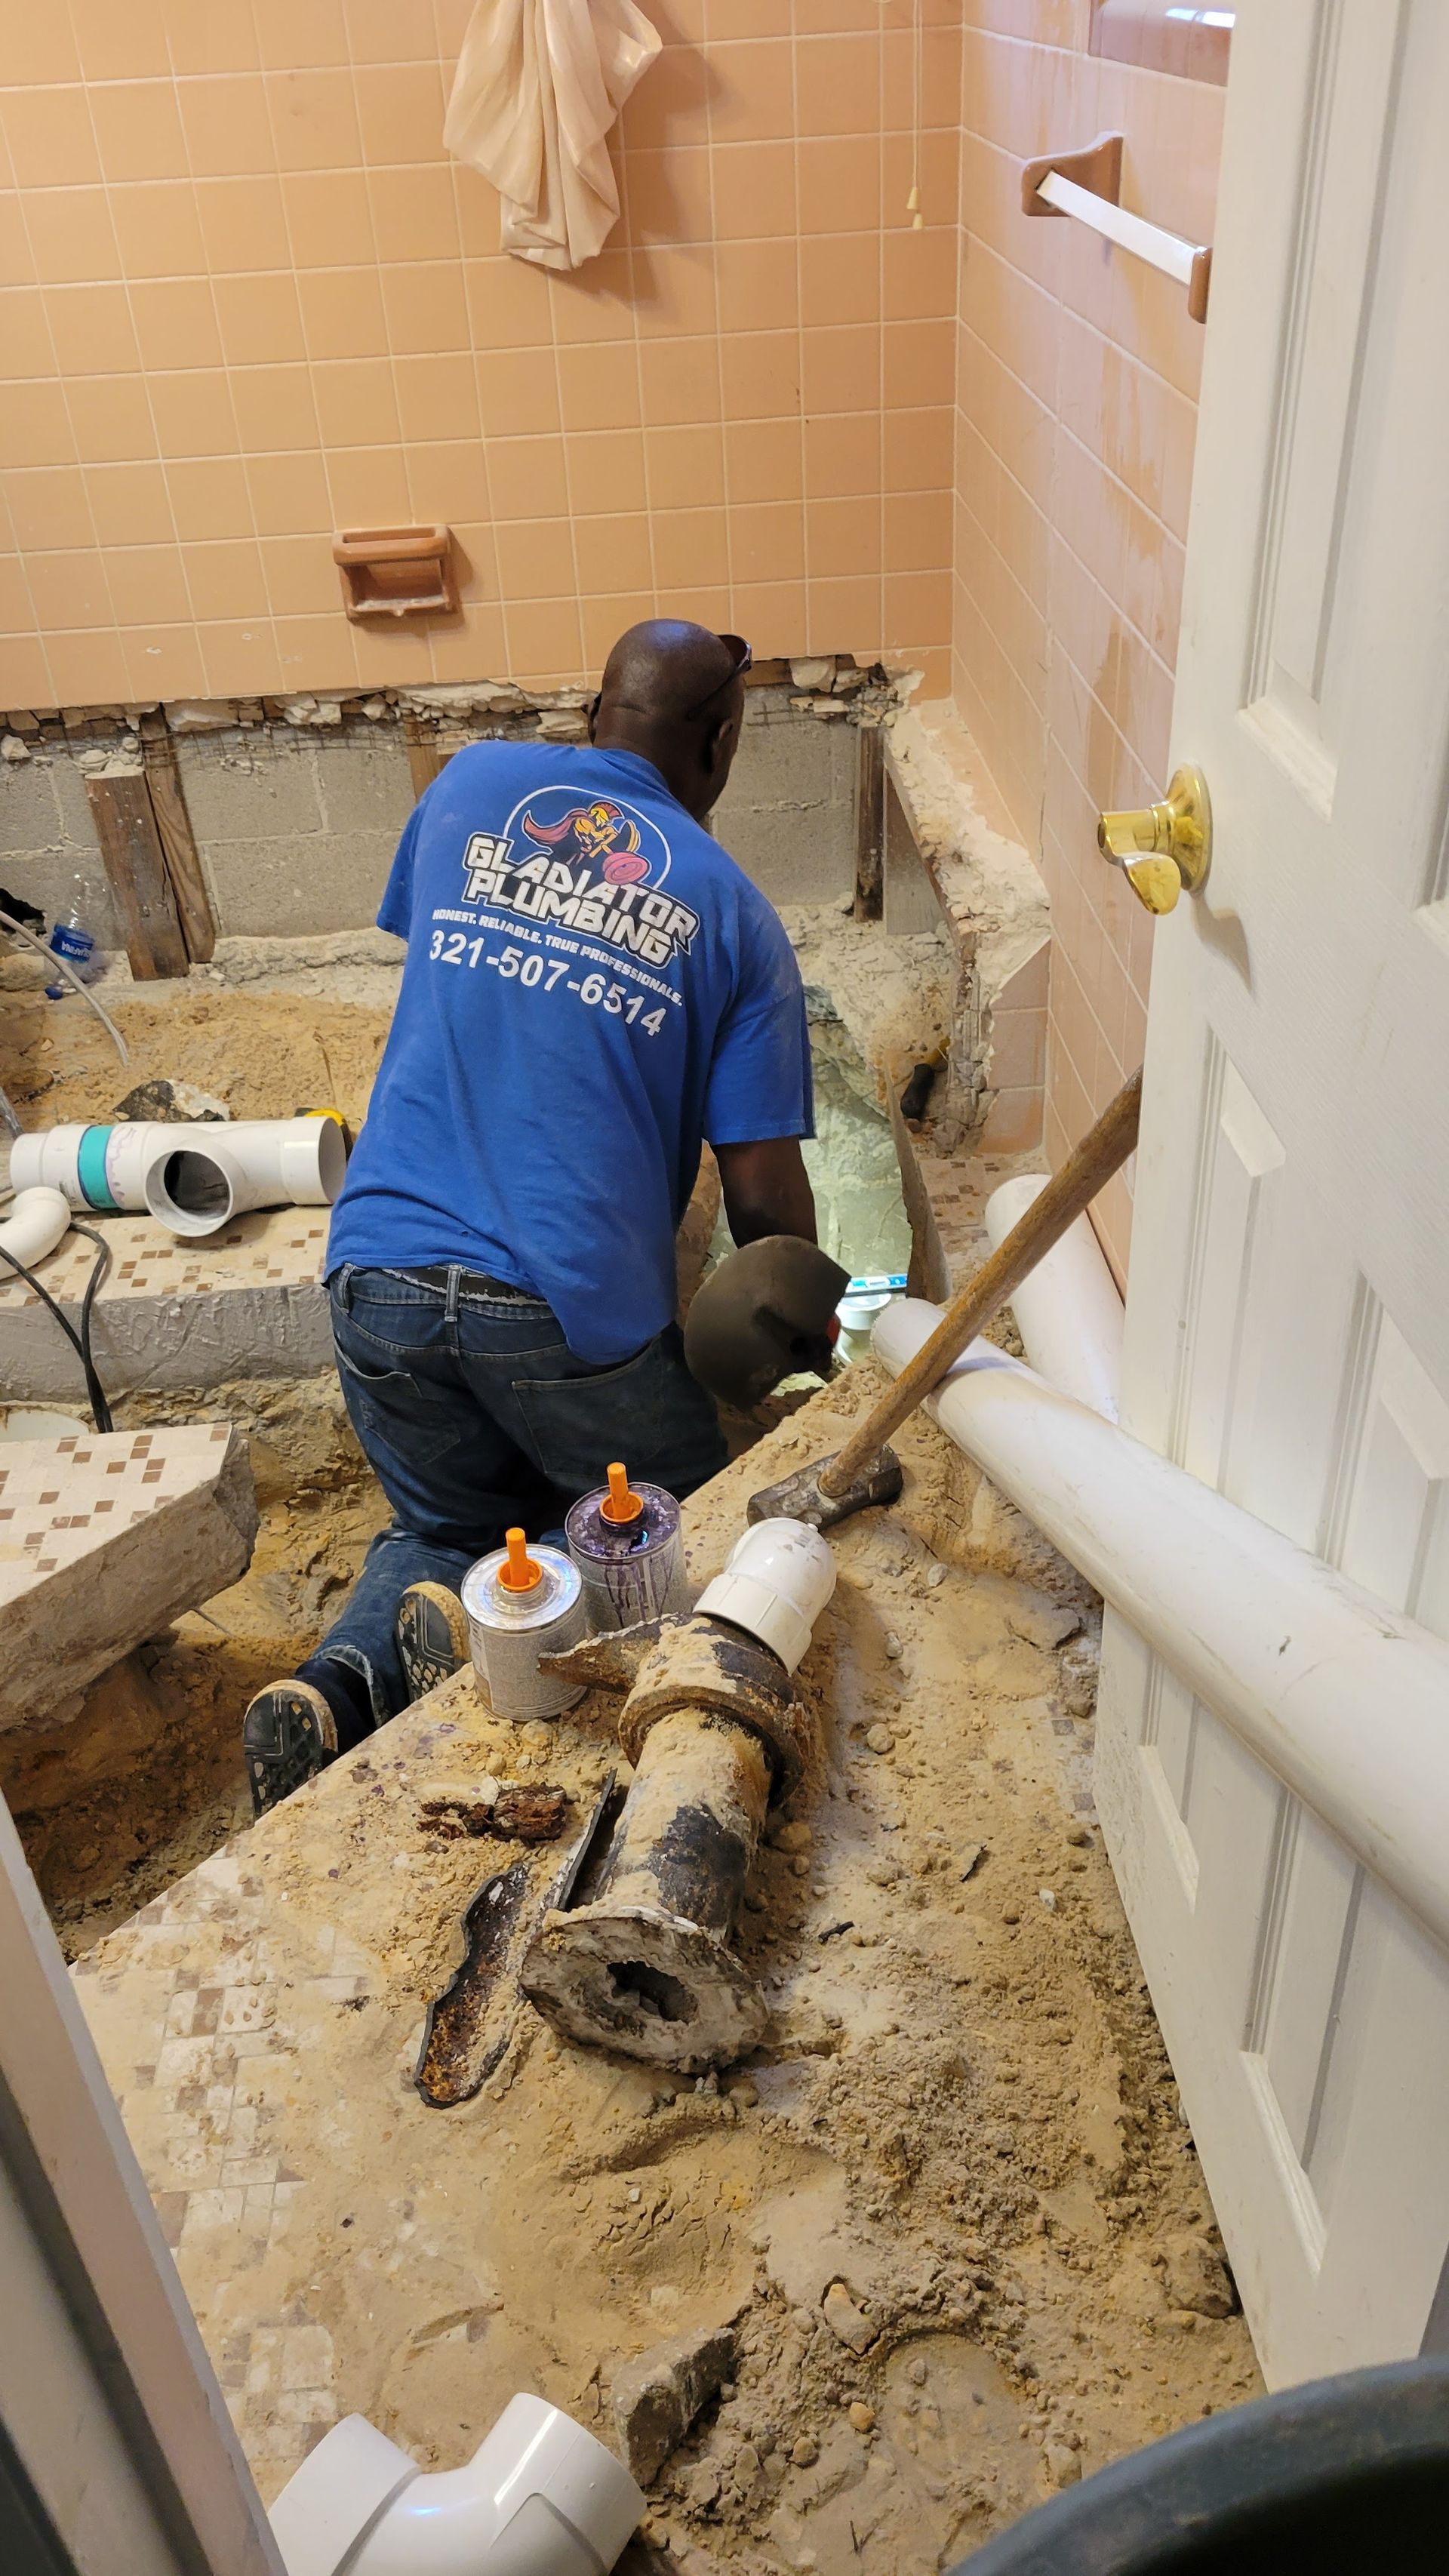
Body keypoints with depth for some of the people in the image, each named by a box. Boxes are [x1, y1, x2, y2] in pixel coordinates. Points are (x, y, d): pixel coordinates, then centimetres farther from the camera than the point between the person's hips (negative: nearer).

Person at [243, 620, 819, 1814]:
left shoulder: (472, 785, 10)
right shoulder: (736, 915, 2)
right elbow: (765, 1194, -2)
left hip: (382, 1273, 4)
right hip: (572, 1307, -3)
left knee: (439, 1532, 26)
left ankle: (336, 1691, -5)